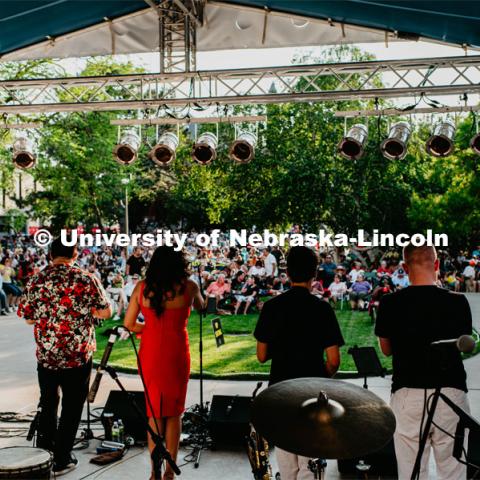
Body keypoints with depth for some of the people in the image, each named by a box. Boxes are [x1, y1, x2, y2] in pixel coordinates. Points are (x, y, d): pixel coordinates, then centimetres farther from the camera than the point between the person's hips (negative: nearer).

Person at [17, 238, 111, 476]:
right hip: (78, 356, -3)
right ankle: (61, 460, 16)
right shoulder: (87, 280, -10)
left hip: (45, 355, 3)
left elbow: (27, 317, 4)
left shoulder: (35, 281, -3)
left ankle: (43, 453, 34)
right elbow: (106, 312, -3)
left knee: (48, 404, 22)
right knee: (71, 408, 10)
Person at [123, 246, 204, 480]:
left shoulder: (142, 287, -3)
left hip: (150, 354, 2)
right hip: (177, 354, -1)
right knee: (174, 412, 13)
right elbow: (201, 307, 15)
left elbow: (129, 324, 0)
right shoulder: (188, 287, -7)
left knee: (154, 411, 14)